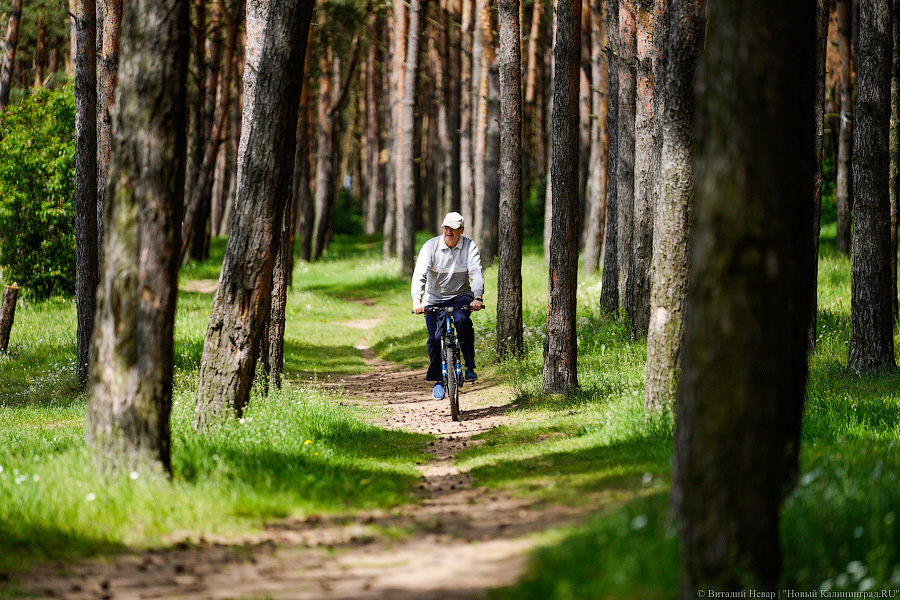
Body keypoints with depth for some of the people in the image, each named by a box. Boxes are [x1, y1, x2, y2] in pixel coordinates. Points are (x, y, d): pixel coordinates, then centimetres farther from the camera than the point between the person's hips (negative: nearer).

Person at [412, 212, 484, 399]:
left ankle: (470, 367, -20)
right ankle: (438, 381, 12)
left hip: (461, 295, -1)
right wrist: (417, 300, -39)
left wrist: (478, 297, -39)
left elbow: (476, 273, -21)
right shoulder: (430, 246, -14)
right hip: (435, 298, 1)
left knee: (462, 321, -32)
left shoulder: (469, 246, -11)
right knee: (435, 339, -9)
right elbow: (419, 274, -23)